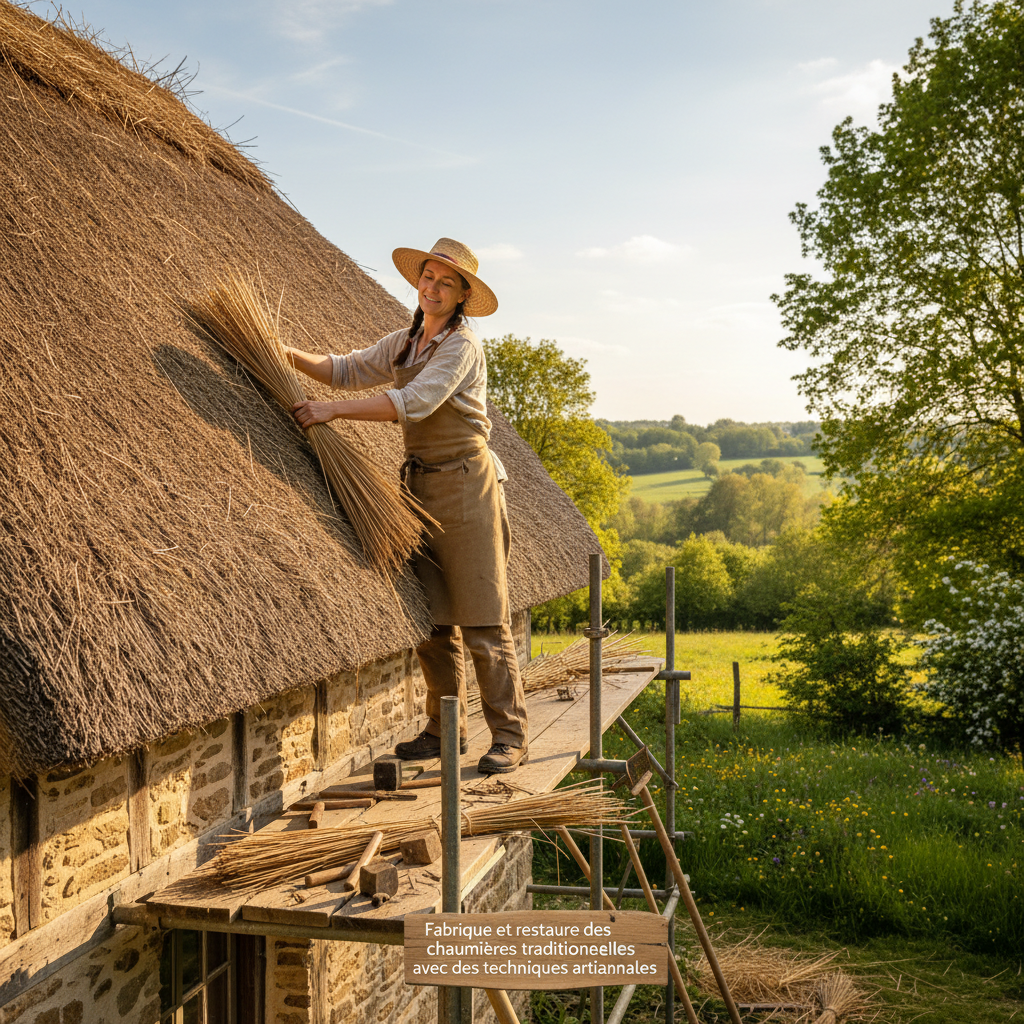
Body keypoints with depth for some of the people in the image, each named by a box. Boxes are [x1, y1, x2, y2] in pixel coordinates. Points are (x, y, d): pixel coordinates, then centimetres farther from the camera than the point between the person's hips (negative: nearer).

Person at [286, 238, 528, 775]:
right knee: (432, 617, 9)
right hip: (421, 484, 7)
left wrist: (333, 410, -25)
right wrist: (292, 356, -5)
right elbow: (348, 370, 12)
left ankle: (509, 736, 2)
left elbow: (414, 402, -23)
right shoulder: (402, 343, 14)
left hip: (466, 483, -7)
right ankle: (445, 730, 19)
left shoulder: (462, 345, -11)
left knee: (481, 618, -6)